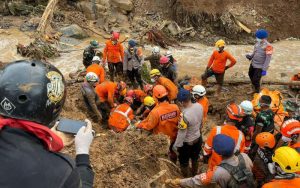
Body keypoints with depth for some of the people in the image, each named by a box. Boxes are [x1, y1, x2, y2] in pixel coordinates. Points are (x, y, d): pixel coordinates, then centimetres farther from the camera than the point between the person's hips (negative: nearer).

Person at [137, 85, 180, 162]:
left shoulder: (155, 112, -34)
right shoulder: (175, 107, -21)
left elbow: (149, 126, -20)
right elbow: (179, 121, -7)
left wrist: (140, 125, -2)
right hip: (173, 137, 4)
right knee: (173, 153, 30)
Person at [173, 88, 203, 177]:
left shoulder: (185, 115, -37)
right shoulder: (199, 106, -16)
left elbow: (181, 133, -27)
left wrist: (176, 145, -12)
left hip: (187, 143, -6)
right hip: (198, 138, 7)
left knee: (184, 161, 21)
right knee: (195, 158, 31)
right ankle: (194, 173, 55)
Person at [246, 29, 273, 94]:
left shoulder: (268, 46, -22)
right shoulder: (258, 43, -1)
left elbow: (268, 59, -21)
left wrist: (264, 69, -23)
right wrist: (250, 56, -9)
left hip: (260, 66, -8)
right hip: (253, 63, 8)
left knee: (255, 80, -4)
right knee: (251, 75, 25)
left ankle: (257, 93, 21)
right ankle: (254, 89, 50)